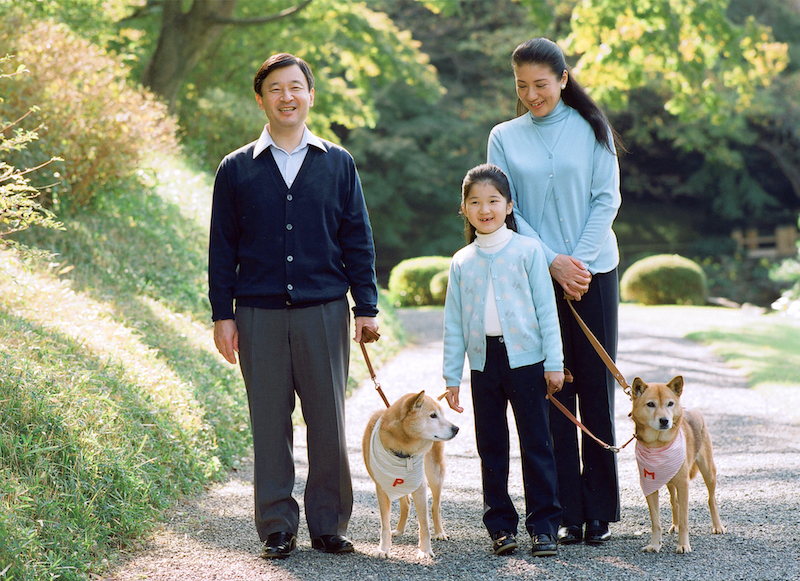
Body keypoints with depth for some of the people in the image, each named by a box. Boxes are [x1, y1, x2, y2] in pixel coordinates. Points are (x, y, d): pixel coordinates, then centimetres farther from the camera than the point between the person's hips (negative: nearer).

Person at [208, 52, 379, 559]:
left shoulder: (338, 164, 9)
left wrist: (367, 306, 4)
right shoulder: (236, 169, 7)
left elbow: (358, 239, 10)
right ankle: (277, 528, 12)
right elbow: (222, 247, 8)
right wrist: (222, 315, 2)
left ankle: (330, 523, 13)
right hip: (259, 313, 0)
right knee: (270, 423, 3)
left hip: (324, 310, 0)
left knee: (328, 422, 2)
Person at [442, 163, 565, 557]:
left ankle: (543, 525, 5)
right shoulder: (461, 262, 8)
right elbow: (454, 323, 11)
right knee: (491, 447, 6)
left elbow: (546, 309, 1)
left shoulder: (527, 250, 0)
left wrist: (554, 363, -3)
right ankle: (500, 525, 15)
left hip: (526, 358, -3)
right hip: (483, 362, 3)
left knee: (536, 444, -1)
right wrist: (451, 377, 7)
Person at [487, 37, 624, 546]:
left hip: (592, 275, 0)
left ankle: (600, 511, 9)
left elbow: (607, 200, 1)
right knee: (551, 395, -1)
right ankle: (566, 513, 5)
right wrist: (552, 262, -10)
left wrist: (579, 260, -10)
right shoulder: (505, 137, 6)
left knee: (596, 390, 1)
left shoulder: (591, 129, 5)